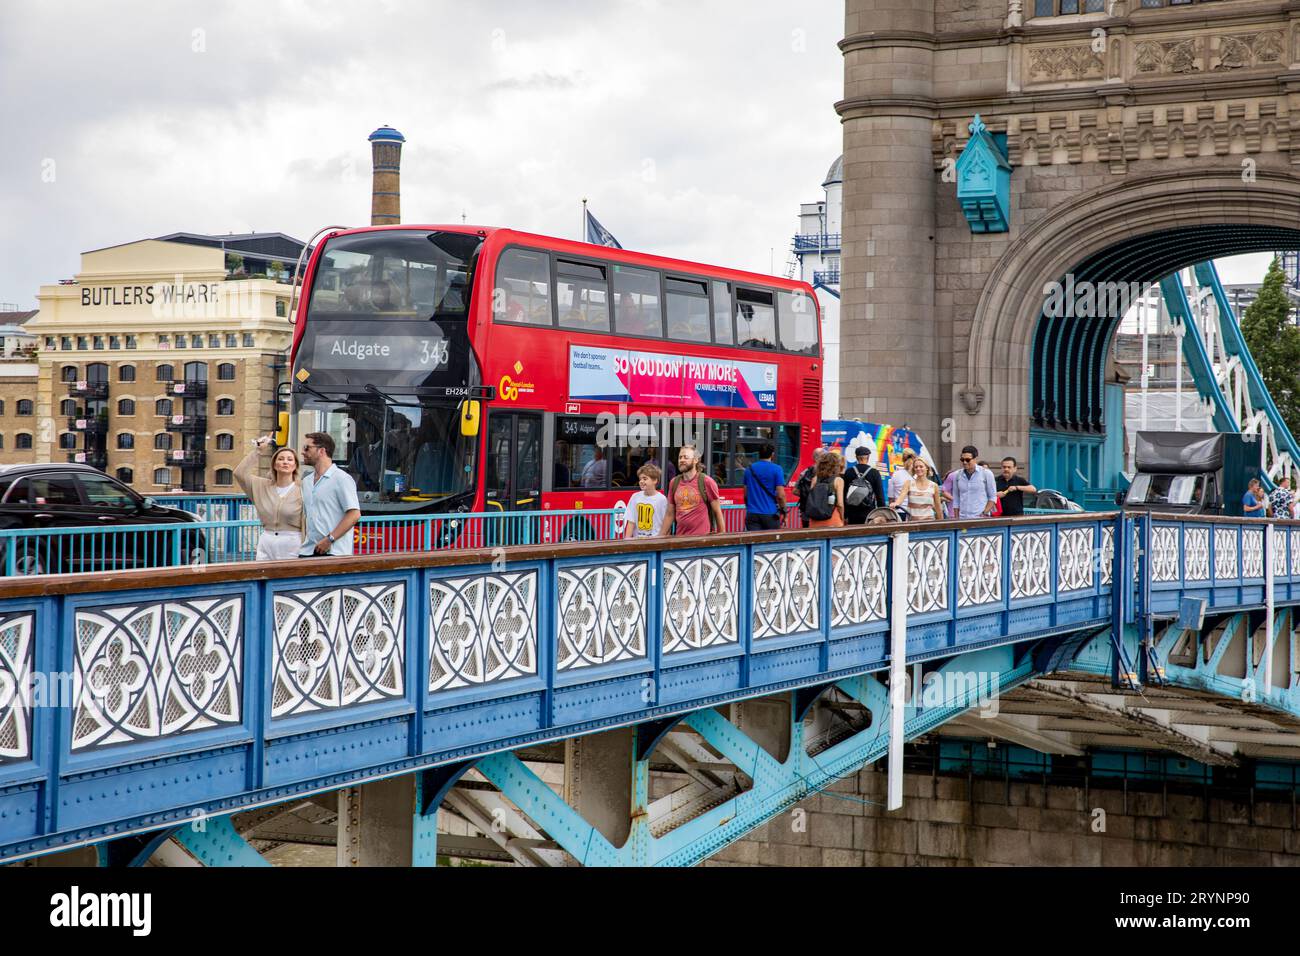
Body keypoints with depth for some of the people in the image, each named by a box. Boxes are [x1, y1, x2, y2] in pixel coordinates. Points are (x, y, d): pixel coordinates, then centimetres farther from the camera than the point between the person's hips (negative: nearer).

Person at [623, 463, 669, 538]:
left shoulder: (661, 499, -5)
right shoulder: (635, 497, 5)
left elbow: (665, 524, -2)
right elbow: (631, 522, 4)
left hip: (655, 540, -3)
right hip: (637, 539, 3)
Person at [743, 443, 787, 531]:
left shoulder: (749, 469, 9)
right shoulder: (776, 469, -5)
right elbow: (780, 495, -9)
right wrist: (783, 511, 2)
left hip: (752, 514, 3)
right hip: (770, 514, -3)